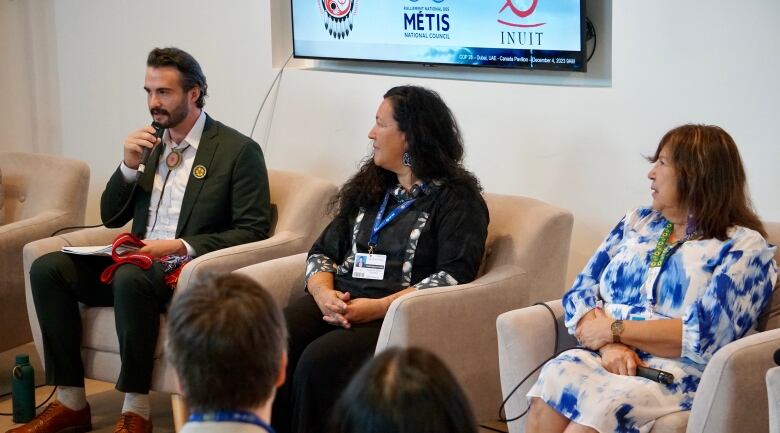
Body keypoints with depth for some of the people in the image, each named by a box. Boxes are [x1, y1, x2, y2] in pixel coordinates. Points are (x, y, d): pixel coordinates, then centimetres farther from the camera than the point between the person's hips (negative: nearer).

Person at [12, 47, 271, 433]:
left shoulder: (238, 151, -3)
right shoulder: (149, 142, 14)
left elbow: (253, 230, -9)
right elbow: (111, 217, 16)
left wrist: (182, 246, -19)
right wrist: (130, 166, -2)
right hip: (139, 261, 7)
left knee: (131, 277, -37)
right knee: (47, 268, -15)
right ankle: (70, 402, -12)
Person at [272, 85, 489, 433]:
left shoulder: (456, 198, 2)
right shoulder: (370, 188, 23)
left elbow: (454, 275, -10)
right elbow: (323, 251, 20)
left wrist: (378, 307, -19)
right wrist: (323, 292, -4)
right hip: (338, 302, 6)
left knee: (320, 360, -33)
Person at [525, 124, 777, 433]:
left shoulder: (744, 247, 2)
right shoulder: (637, 222, 20)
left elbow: (706, 335, -11)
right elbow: (580, 292, 12)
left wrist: (613, 331, -7)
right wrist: (608, 346, -9)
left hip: (678, 376, -5)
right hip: (606, 359, 5)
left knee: (603, 404, -36)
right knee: (555, 376, -30)